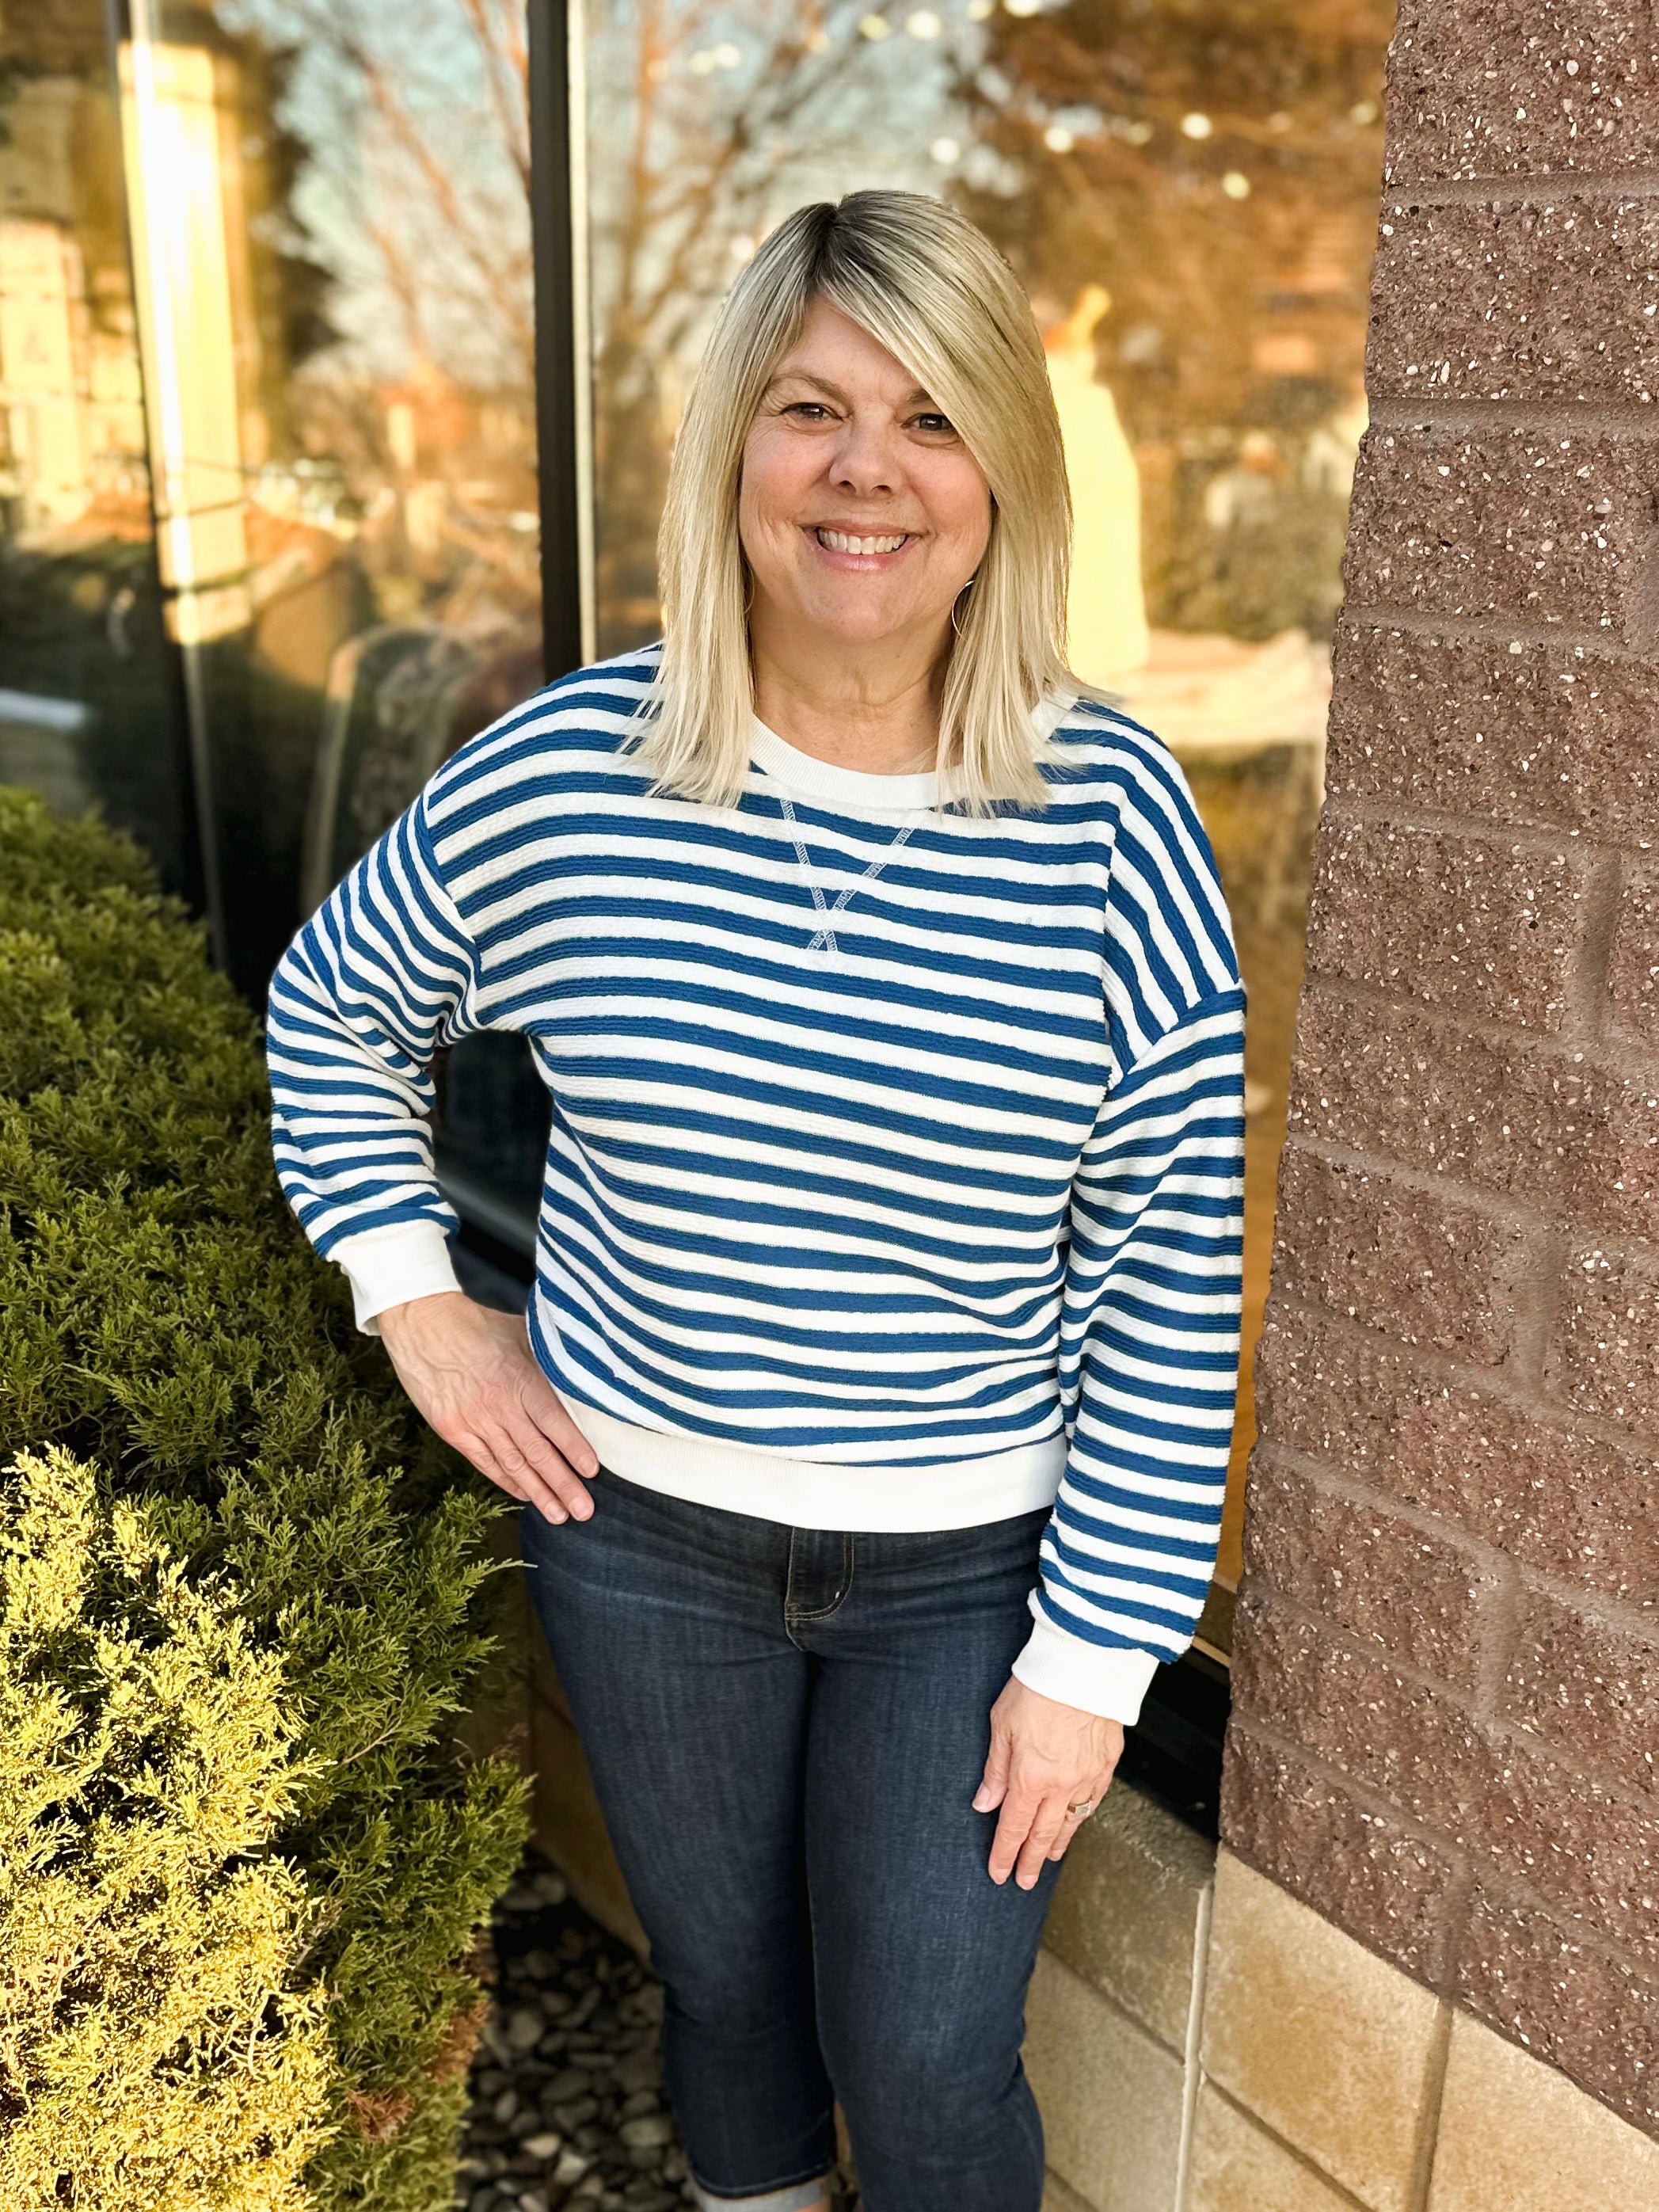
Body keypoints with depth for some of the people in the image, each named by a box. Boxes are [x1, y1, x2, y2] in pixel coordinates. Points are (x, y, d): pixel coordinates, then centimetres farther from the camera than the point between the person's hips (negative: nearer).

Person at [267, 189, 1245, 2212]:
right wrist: (415, 1302, -1)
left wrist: (1094, 1651, -8)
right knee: (724, 1980, 23)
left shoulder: (1110, 814, -16)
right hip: (640, 1525, 2)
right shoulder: (564, 773, -13)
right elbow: (332, 1009, 7)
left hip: (972, 1565, -1)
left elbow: (1172, 1271, -11)